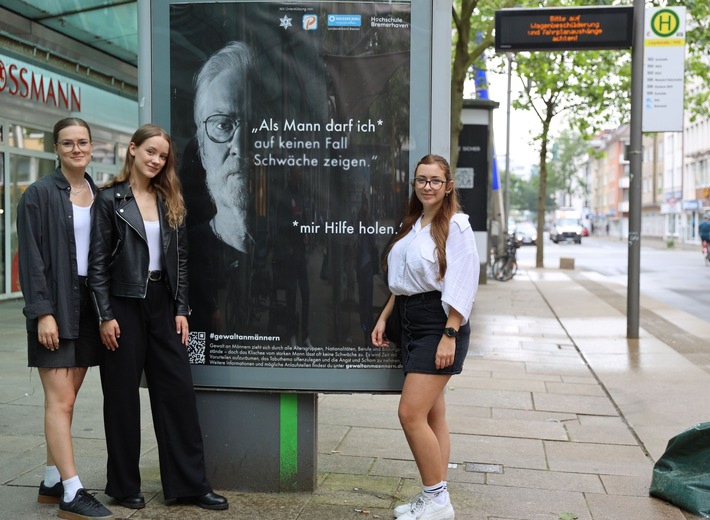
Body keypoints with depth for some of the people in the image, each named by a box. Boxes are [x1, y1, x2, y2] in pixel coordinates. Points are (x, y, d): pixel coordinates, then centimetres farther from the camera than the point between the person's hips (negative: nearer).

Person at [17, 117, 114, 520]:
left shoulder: (98, 195, 11)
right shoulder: (41, 194, -5)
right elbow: (31, 258, -9)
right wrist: (42, 312, -15)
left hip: (89, 306, 6)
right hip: (55, 306, -6)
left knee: (68, 399, 11)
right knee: (60, 400, -6)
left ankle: (52, 482, 21)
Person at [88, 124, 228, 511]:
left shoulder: (170, 201, 10)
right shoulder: (110, 199, -3)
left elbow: (179, 258, 10)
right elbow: (98, 262, -7)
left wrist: (181, 309, 3)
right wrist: (105, 316, -12)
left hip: (162, 304, 4)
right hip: (123, 305, -4)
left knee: (178, 390, 3)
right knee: (123, 396, 5)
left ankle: (189, 484, 11)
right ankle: (124, 486, 19)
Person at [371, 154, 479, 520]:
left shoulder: (455, 226, -10)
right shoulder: (412, 226, 15)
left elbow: (461, 287, -16)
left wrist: (450, 335, -22)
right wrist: (383, 318, 15)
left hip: (439, 325, -8)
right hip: (412, 324, 8)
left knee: (411, 413, -12)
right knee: (432, 414, 12)